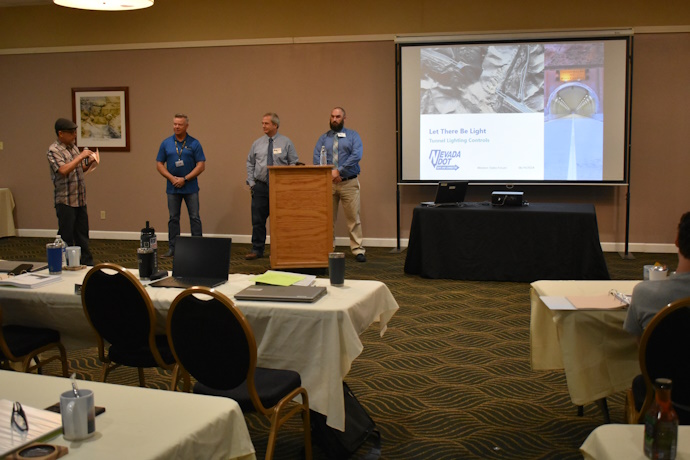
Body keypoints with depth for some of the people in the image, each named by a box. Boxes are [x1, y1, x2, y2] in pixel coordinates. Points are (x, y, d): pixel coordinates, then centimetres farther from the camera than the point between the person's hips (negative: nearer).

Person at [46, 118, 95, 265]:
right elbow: (63, 170, -25)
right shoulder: (53, 150, -11)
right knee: (66, 237, 0)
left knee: (82, 235, 14)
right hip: (65, 201, -7)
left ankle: (87, 264, 21)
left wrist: (89, 164, 1)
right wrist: (81, 157, -21)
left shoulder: (73, 147, 12)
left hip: (80, 199, 7)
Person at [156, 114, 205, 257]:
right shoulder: (166, 143, 5)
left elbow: (201, 165, -6)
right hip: (173, 187, 2)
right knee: (173, 218, 8)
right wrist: (172, 178, -9)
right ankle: (172, 248, 15)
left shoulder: (194, 143, -2)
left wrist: (185, 179, -13)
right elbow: (159, 164, 5)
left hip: (190, 187, -2)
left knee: (195, 218, 0)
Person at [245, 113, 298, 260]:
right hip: (260, 187, 2)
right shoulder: (257, 143, 8)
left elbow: (294, 164, 0)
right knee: (258, 220, 3)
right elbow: (250, 163, 14)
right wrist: (251, 182, 5)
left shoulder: (286, 143, 0)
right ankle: (257, 250, 11)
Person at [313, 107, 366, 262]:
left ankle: (358, 249, 1)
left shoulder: (353, 136, 6)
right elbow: (316, 158, 2)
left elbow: (356, 155, -8)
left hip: (349, 183, -2)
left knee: (353, 217, -3)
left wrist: (339, 171, -14)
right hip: (328, 183, 2)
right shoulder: (324, 138, 12)